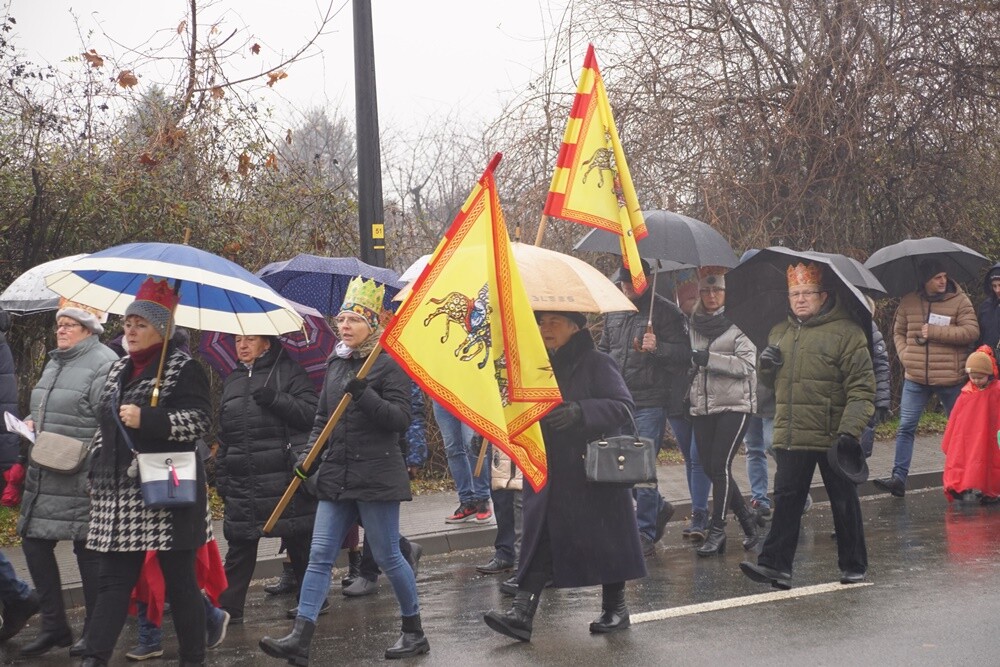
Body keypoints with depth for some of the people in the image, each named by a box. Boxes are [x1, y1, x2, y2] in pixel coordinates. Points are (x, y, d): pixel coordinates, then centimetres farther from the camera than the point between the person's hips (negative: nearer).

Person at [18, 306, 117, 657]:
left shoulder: (104, 364, -12)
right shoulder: (54, 363, 18)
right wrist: (31, 422, 9)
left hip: (82, 478, -9)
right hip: (44, 474, 9)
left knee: (88, 550, 1)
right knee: (34, 543, 9)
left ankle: (94, 632, 14)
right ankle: (54, 625, 22)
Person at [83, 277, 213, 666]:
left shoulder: (183, 368, -5)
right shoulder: (119, 369, 17)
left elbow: (200, 420, -15)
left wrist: (146, 419, -23)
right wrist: (97, 473, 20)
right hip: (119, 492, 7)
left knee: (179, 579, 2)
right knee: (114, 579, 4)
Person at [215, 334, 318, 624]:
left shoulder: (287, 372, 1)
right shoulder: (232, 381, 18)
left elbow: (311, 414, -7)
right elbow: (224, 434, 22)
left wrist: (277, 399, -20)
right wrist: (221, 475, 17)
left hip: (285, 477, -5)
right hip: (242, 481, 5)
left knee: (299, 541, 5)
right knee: (239, 545, 4)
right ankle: (229, 606, 7)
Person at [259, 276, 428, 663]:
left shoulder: (389, 364, -7)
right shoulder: (336, 363, 12)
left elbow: (400, 419, -14)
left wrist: (365, 395, -26)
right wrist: (308, 457, 5)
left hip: (377, 477, -6)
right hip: (336, 476, 6)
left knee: (387, 556, 2)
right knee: (320, 556, 1)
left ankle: (414, 632, 19)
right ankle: (300, 638, -1)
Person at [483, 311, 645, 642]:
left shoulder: (597, 363, -7)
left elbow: (622, 405, -15)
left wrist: (581, 410, -27)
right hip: (547, 474, 5)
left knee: (603, 537, 5)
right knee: (539, 539, -2)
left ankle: (615, 608, 21)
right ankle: (522, 613, -7)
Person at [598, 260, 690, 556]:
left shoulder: (665, 312, -4)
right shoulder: (613, 312, 13)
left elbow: (684, 355, -8)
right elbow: (603, 349, 26)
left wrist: (658, 348, -24)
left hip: (650, 401, -6)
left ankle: (645, 533, 3)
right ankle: (659, 507, 33)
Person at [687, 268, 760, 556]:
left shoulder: (739, 325, -3)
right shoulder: (694, 325, 13)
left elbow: (746, 365, -12)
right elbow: (687, 362, 23)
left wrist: (709, 359, -18)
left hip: (735, 405, -6)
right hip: (701, 406, 6)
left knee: (720, 465, -11)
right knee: (709, 466, 5)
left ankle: (717, 529, -2)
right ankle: (746, 518, 22)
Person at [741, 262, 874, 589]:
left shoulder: (847, 333, -7)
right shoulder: (779, 332, 13)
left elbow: (861, 390, -11)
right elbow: (771, 382, 27)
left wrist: (849, 430, -21)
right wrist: (766, 366, 3)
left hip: (833, 439, -5)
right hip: (790, 438, 5)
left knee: (844, 501, 8)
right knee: (786, 499, 3)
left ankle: (854, 566, 19)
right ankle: (776, 564, 3)